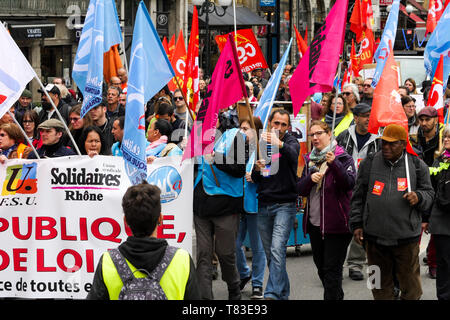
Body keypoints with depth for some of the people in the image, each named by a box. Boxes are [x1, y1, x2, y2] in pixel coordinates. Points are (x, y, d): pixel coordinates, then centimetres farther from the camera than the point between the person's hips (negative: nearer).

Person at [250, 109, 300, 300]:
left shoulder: (291, 142, 0)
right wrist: (257, 169, -9)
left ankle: (273, 294, -23)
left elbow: (293, 155, -25)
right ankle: (283, 293, 20)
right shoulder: (261, 143, 12)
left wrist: (279, 144, -45)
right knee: (270, 254, 8)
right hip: (263, 205, 5)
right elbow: (254, 179, 15)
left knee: (277, 250, -18)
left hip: (285, 204, -5)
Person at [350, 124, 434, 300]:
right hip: (374, 238, 1)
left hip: (406, 238, -1)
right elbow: (358, 197, 11)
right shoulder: (369, 163, 6)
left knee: (410, 285, 4)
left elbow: (429, 193, 12)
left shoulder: (416, 165, 4)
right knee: (381, 284, 10)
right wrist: (356, 224, 6)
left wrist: (418, 197, -11)